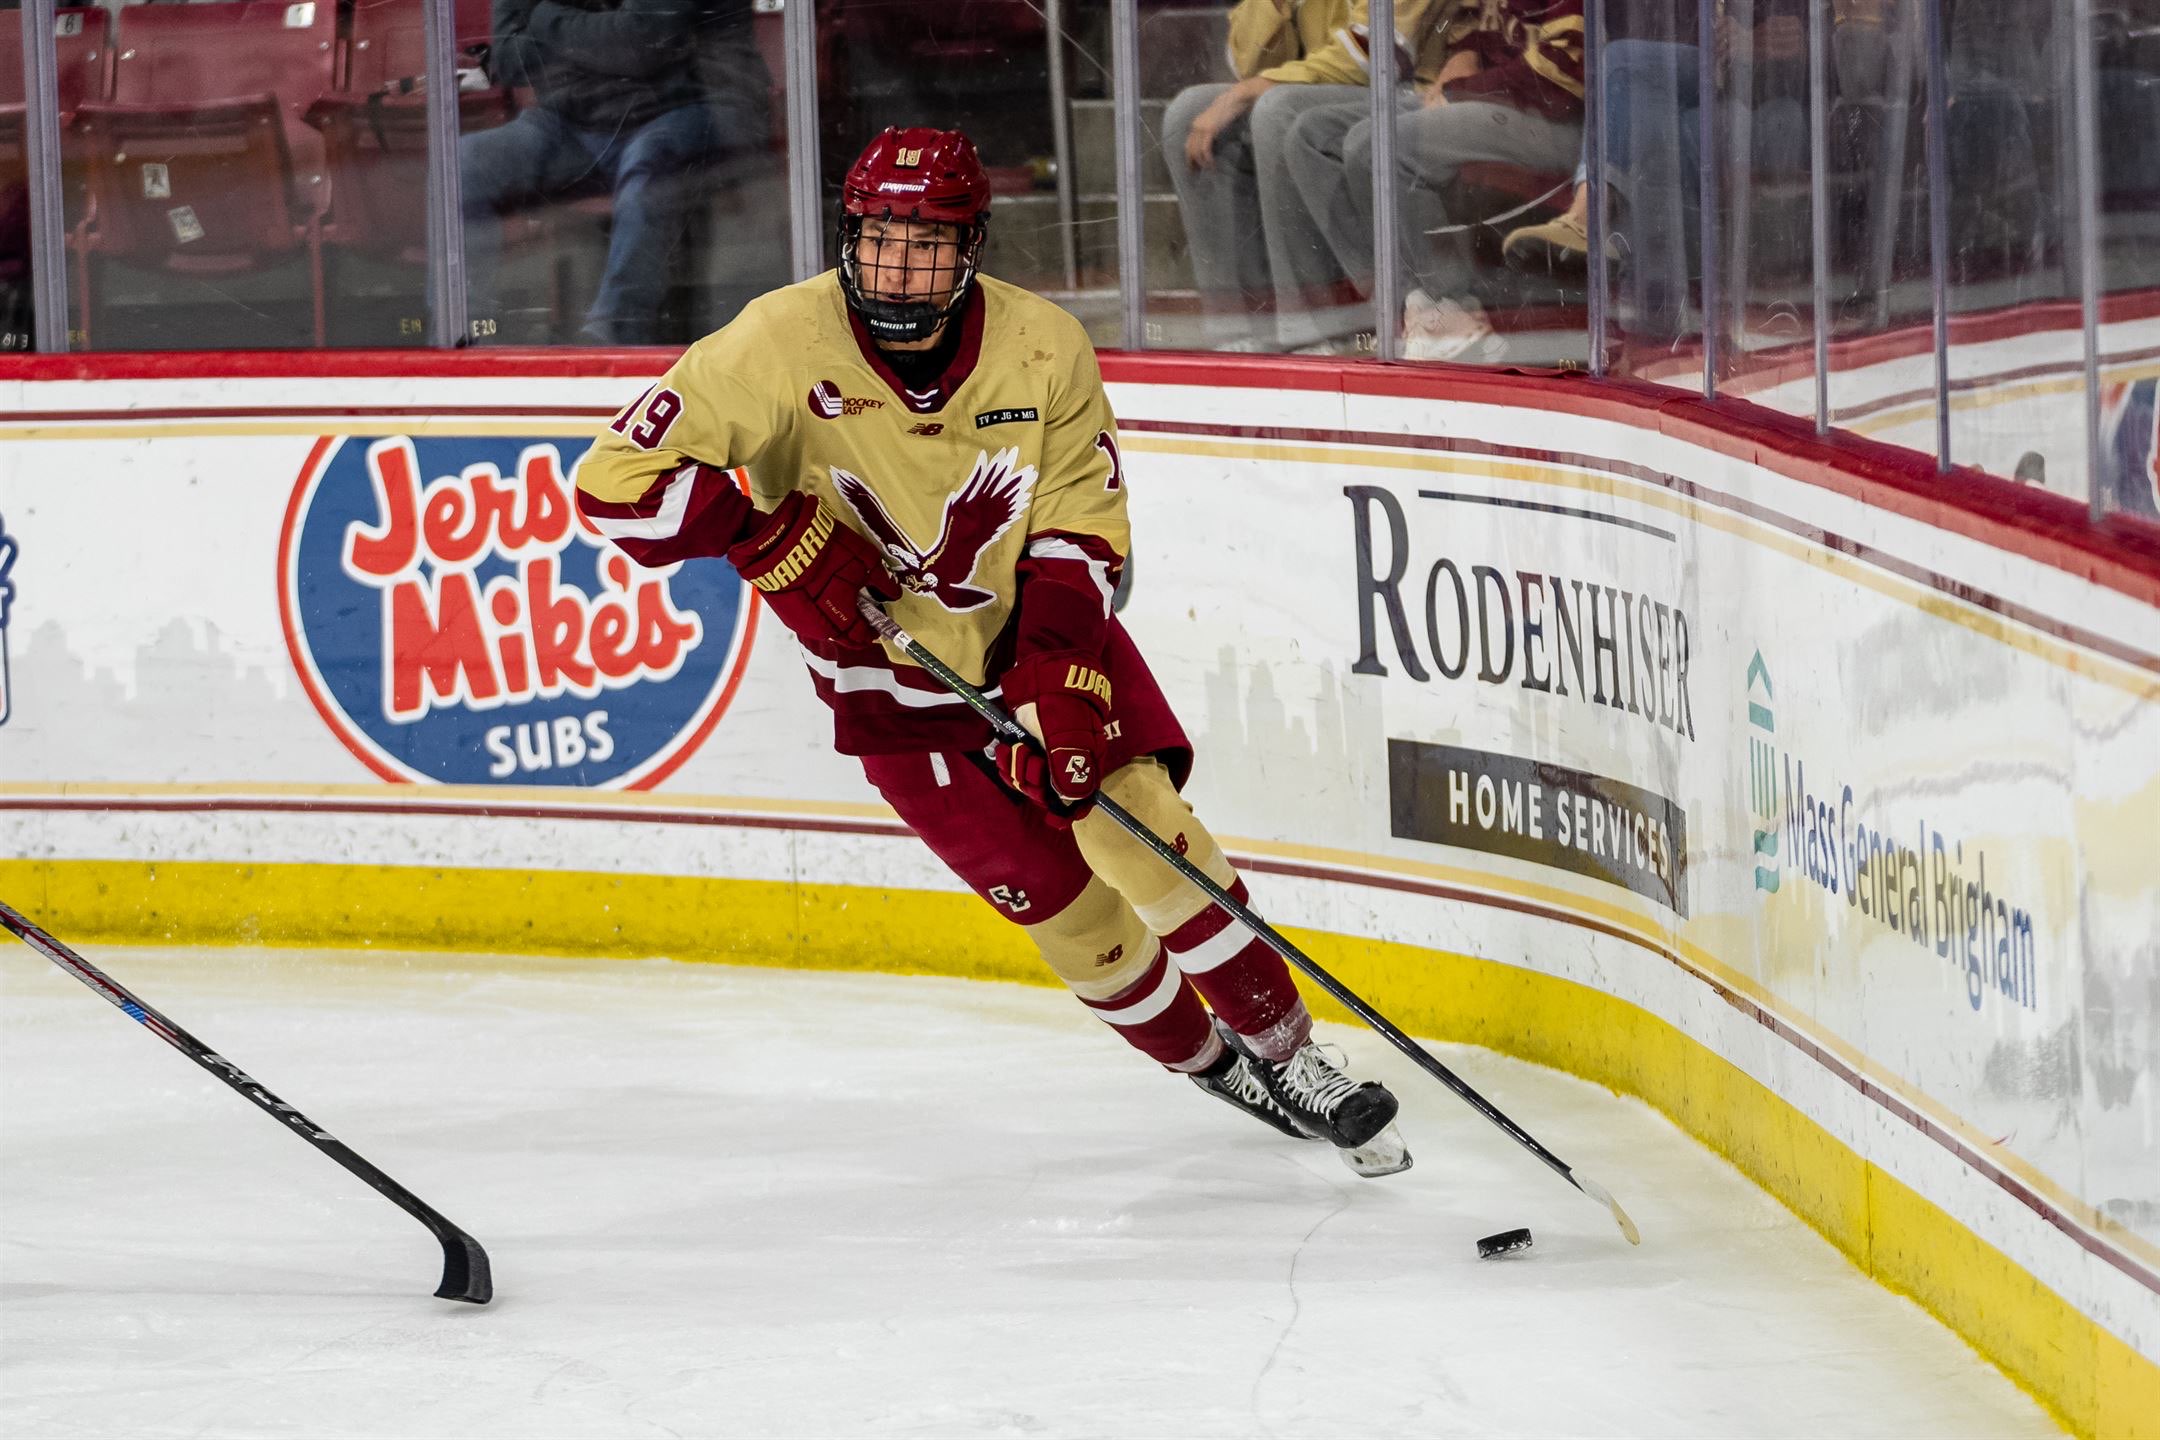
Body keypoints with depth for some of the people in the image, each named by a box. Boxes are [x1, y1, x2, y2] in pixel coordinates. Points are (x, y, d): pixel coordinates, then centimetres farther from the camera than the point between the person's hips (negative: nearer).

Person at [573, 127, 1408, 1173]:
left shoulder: (1044, 350, -15)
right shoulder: (784, 346, -22)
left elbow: (1079, 531, -7)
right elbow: (618, 479, -21)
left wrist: (1061, 675, -21)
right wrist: (771, 530, -29)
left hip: (1040, 644, 1)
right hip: (896, 685, -1)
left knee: (1142, 837, -15)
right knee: (1068, 910, -4)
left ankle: (1286, 1054, 2)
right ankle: (1205, 1063, 20)